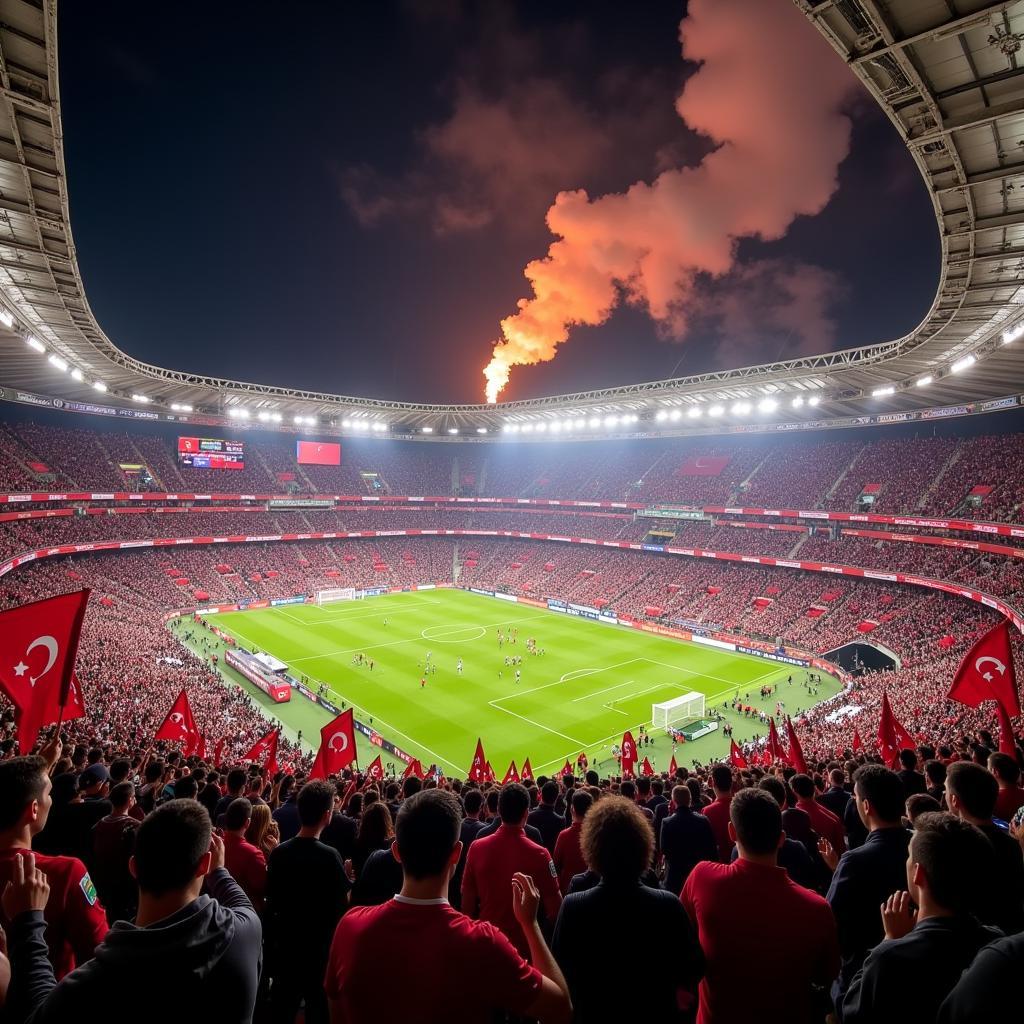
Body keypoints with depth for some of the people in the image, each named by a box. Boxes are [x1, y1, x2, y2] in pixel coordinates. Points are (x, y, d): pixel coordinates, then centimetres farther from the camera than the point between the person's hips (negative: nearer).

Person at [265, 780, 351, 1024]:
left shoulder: (279, 853, -8)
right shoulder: (328, 856, -24)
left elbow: (272, 901, 4)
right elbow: (341, 907, -18)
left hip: (285, 948, 5)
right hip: (319, 950, -5)